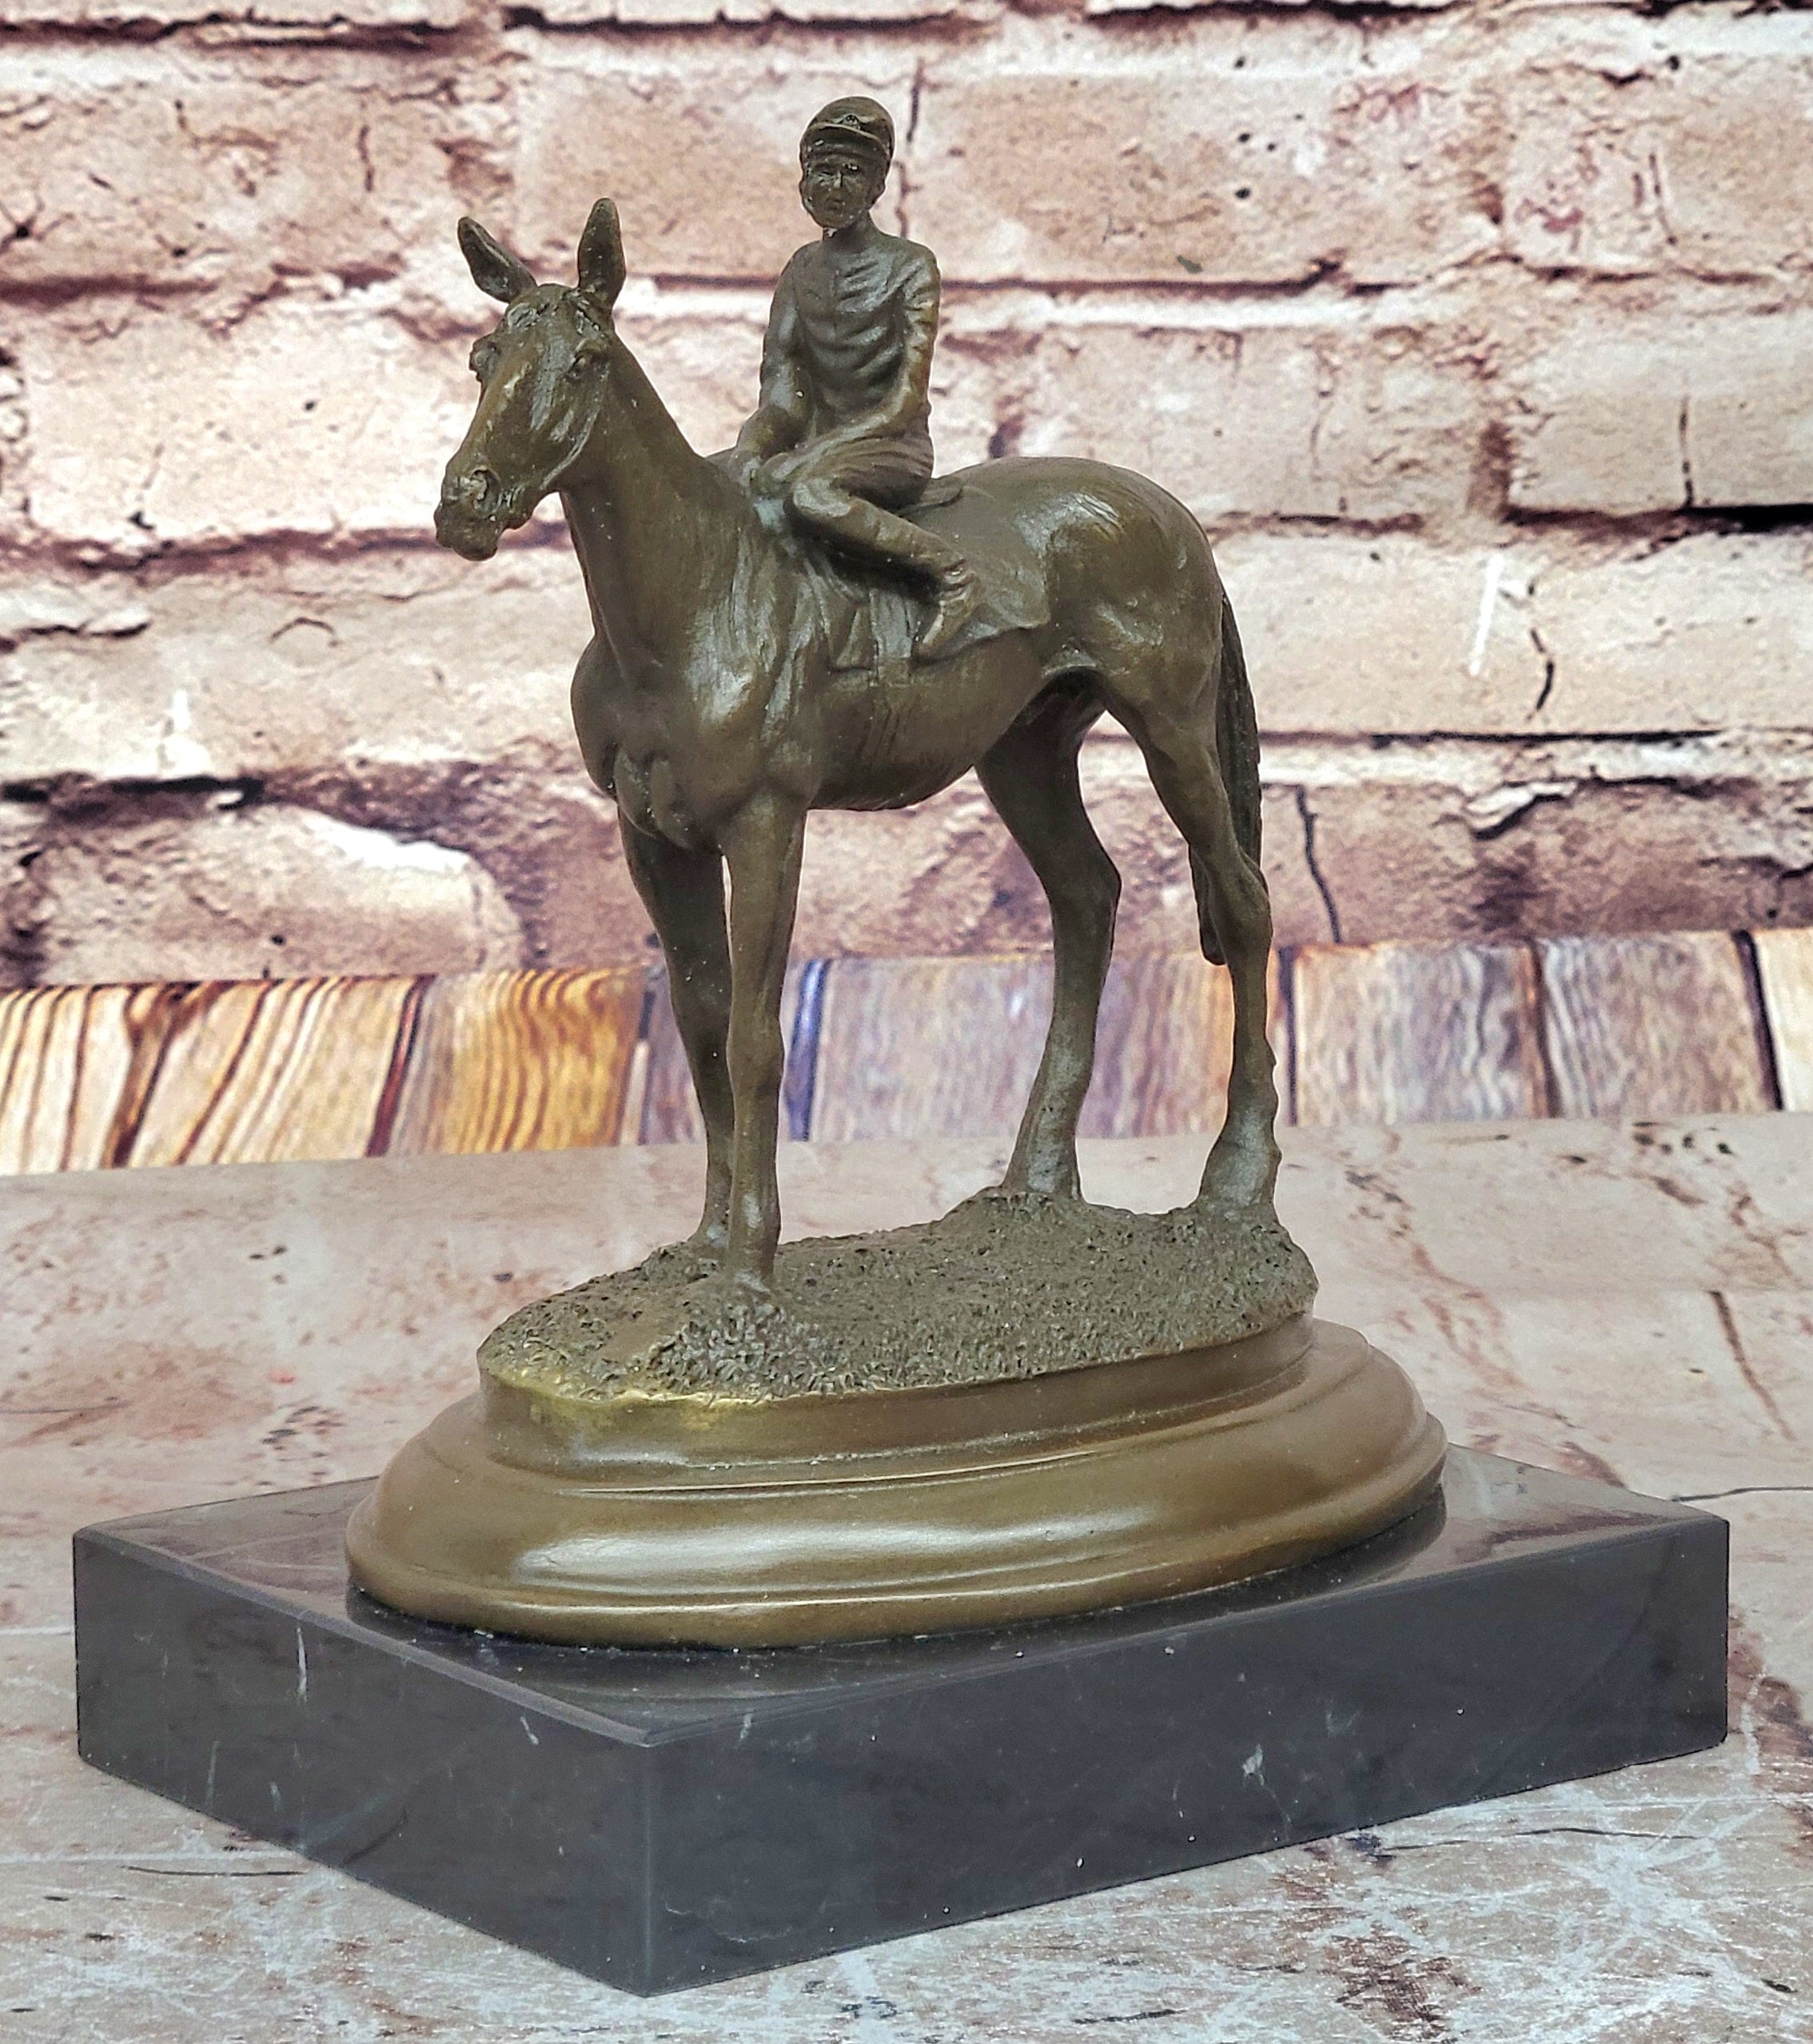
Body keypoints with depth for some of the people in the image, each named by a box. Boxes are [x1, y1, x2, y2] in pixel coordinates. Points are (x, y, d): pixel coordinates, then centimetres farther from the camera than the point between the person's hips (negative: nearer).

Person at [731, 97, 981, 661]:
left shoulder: (910, 267, -5)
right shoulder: (804, 267, 12)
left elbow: (907, 398, -13)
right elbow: (780, 388, 6)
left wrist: (815, 449, -23)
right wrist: (753, 444, -16)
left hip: (894, 448, -6)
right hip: (819, 441, 6)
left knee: (807, 491, -37)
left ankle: (952, 572, -26)